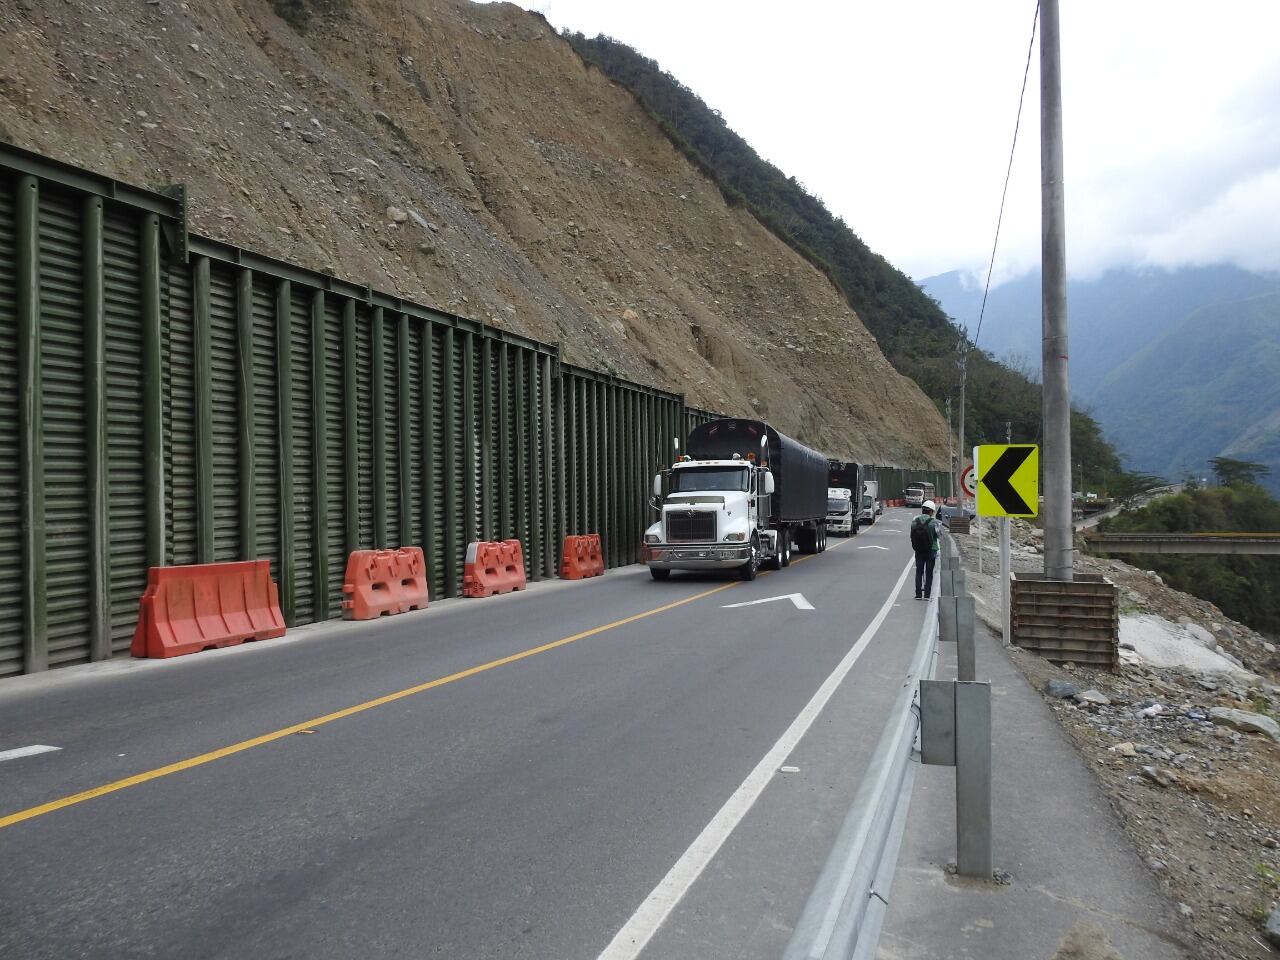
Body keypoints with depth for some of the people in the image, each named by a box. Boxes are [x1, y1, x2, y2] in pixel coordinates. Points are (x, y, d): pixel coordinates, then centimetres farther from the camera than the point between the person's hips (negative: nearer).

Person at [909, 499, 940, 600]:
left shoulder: (914, 521, -4)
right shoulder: (933, 522, -14)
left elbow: (912, 536, -2)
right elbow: (938, 535, -7)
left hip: (918, 551, 2)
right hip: (931, 551, -2)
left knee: (919, 572, 10)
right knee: (929, 573, 7)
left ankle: (918, 594, 8)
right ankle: (927, 594, 5)